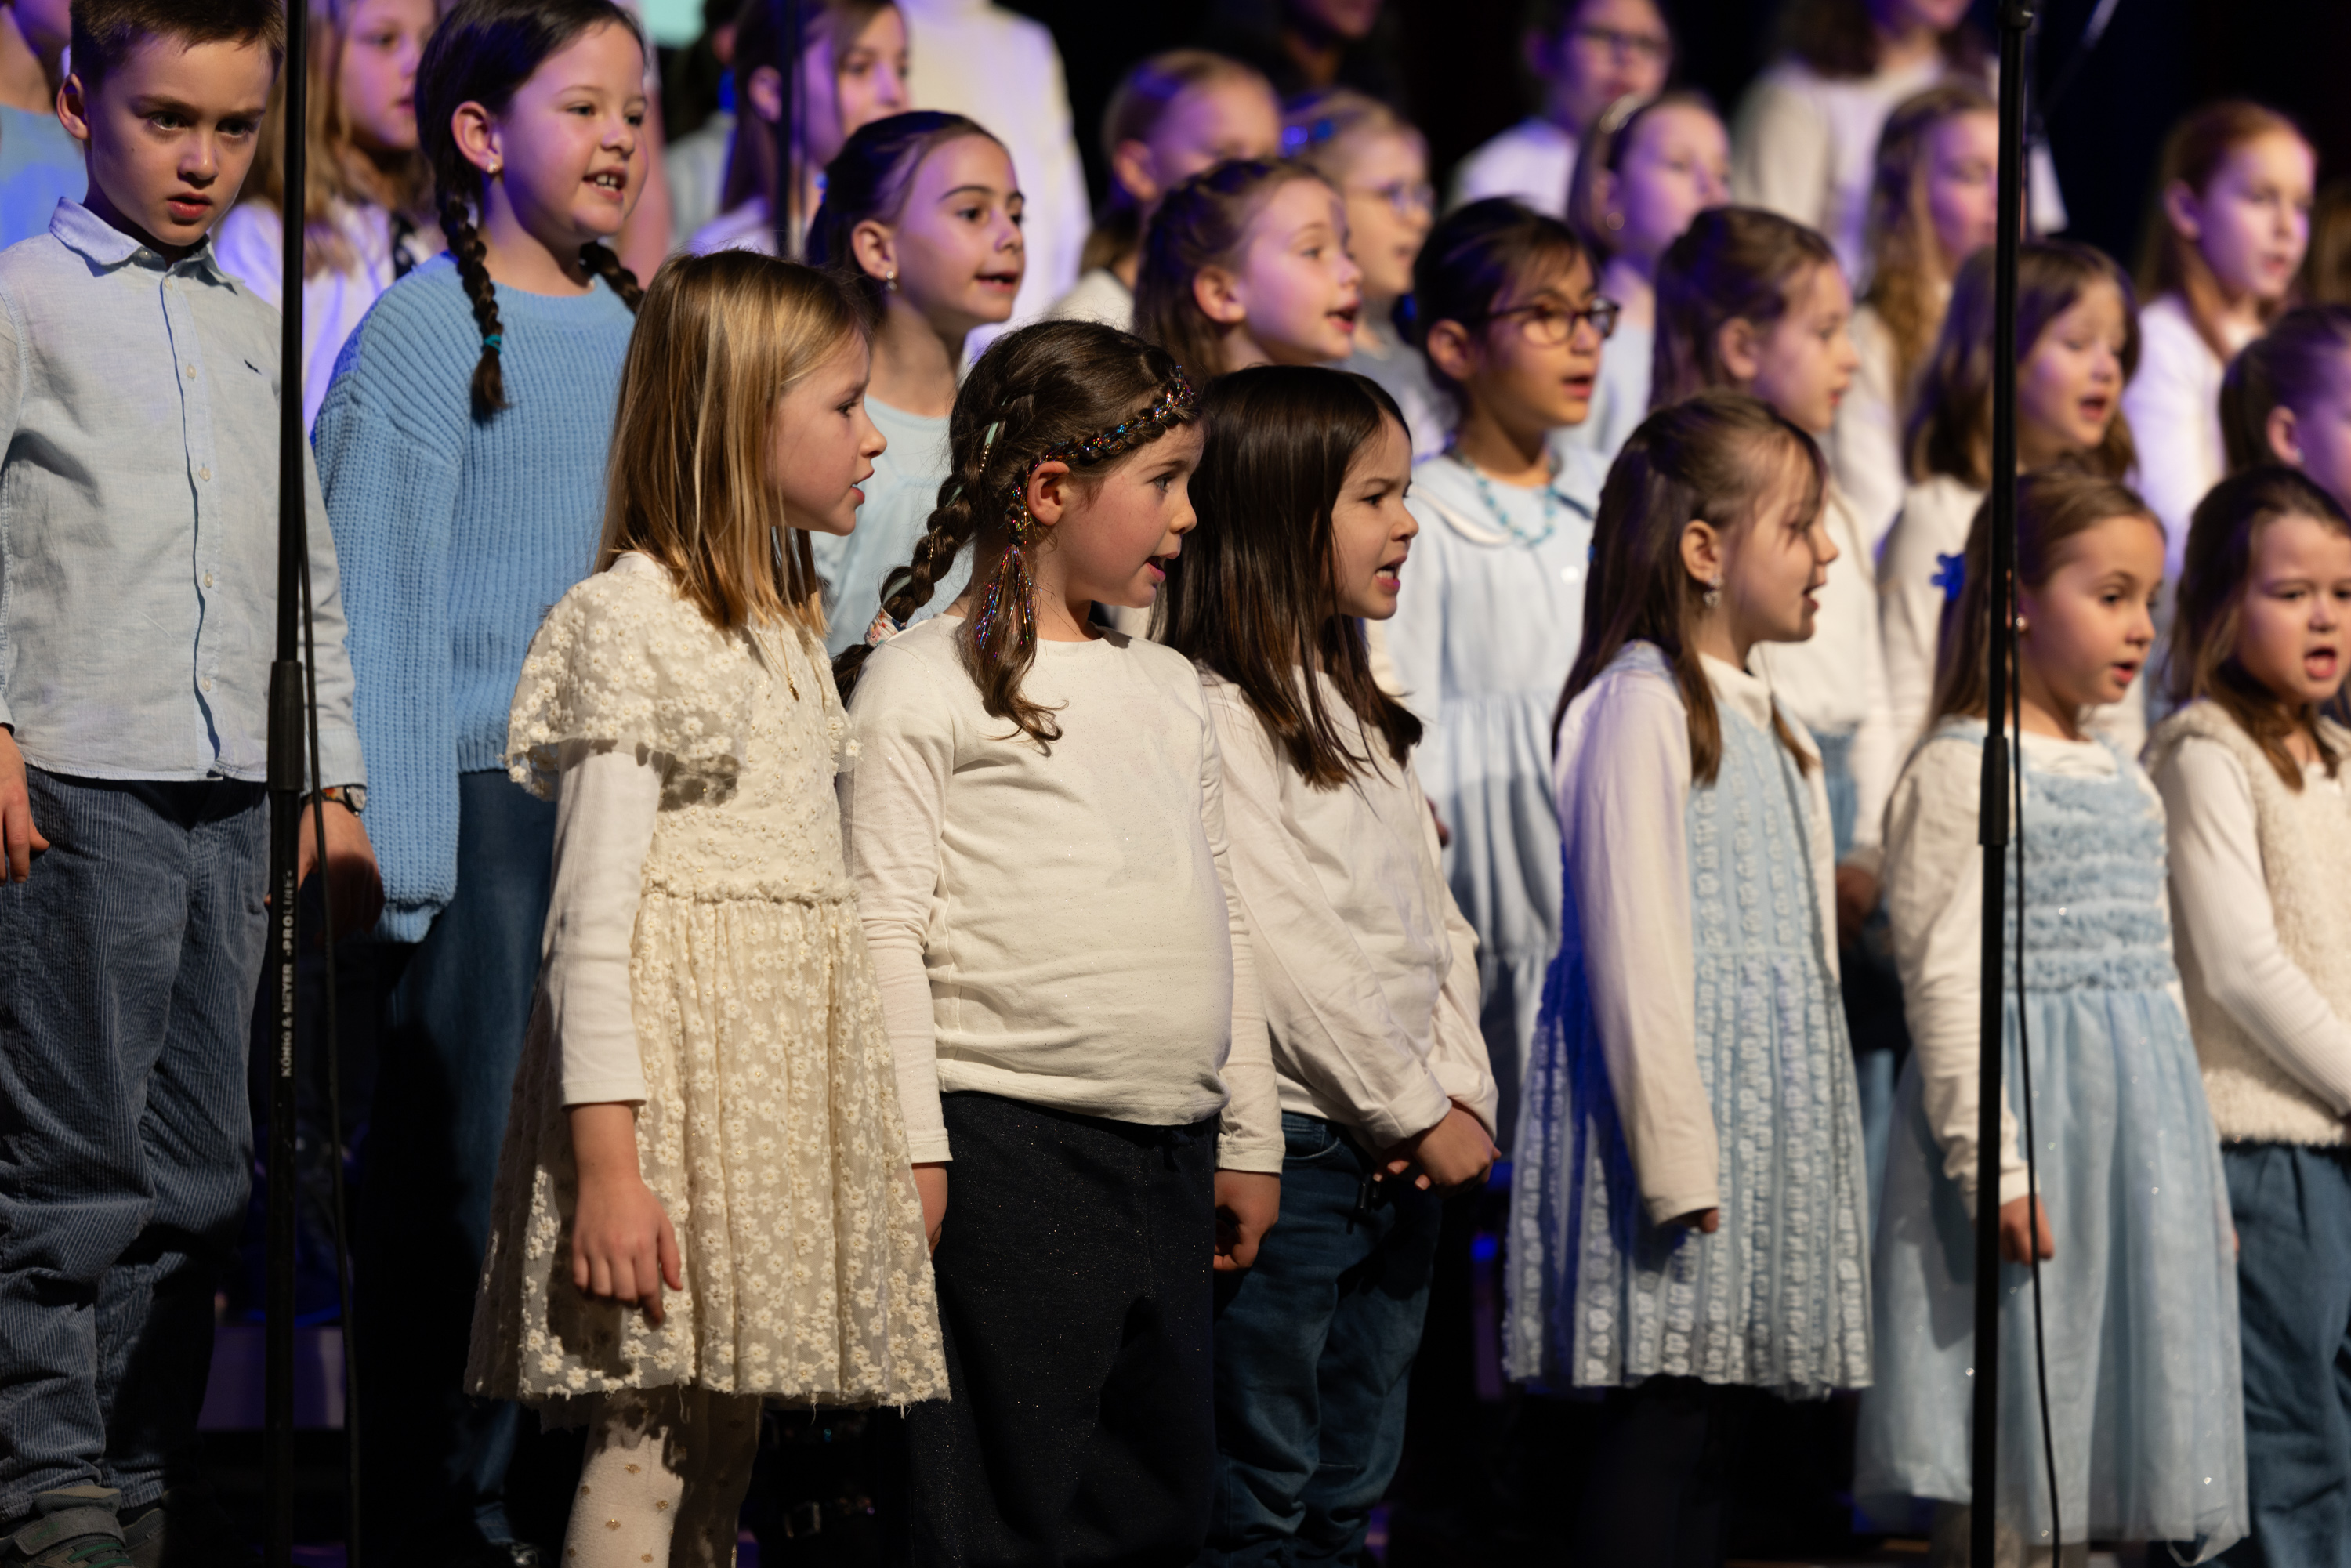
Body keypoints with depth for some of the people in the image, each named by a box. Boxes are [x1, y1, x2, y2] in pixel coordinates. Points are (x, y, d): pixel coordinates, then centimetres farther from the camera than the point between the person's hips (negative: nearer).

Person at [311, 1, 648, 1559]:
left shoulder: (647, 336, 13)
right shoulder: (427, 333, -4)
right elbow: (380, 612, -6)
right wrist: (404, 852, -12)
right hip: (484, 804, -5)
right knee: (461, 1178, -3)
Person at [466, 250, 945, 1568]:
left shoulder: (791, 623, 17)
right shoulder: (630, 619, -11)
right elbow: (594, 918, -14)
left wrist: (895, 1143, 17)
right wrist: (605, 1162, -19)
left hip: (788, 1065, 9)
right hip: (683, 1056, -9)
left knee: (729, 1430, 9)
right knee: (649, 1437, -9)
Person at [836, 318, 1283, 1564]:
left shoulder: (1169, 690, 19)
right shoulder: (922, 681, -3)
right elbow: (886, 924, -8)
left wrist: (1247, 1136, 19)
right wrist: (912, 1144, -14)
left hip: (1169, 1156, 7)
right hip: (1005, 1146, -7)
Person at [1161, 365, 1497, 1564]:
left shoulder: (1363, 713, 16)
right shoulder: (1213, 713, -12)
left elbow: (1435, 922, 14)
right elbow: (1280, 951, -18)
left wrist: (1464, 1091, -1)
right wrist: (1415, 1112, -13)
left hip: (1403, 1156, 8)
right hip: (1292, 1145, -8)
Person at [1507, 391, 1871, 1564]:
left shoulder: (1761, 720, 19)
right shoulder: (1641, 704, -11)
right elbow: (1633, 942, -16)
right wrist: (1675, 1155, -19)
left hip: (1766, 1120, 9)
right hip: (1674, 1102, -9)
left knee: (1722, 1421, 7)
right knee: (1663, 1420, -10)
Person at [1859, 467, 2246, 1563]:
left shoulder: (2125, 782, 16)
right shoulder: (1961, 770, -8)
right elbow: (1944, 980, -14)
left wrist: (2199, 1174, 20)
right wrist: (1990, 1163, -20)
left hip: (2142, 1115, 8)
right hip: (2034, 1110, -8)